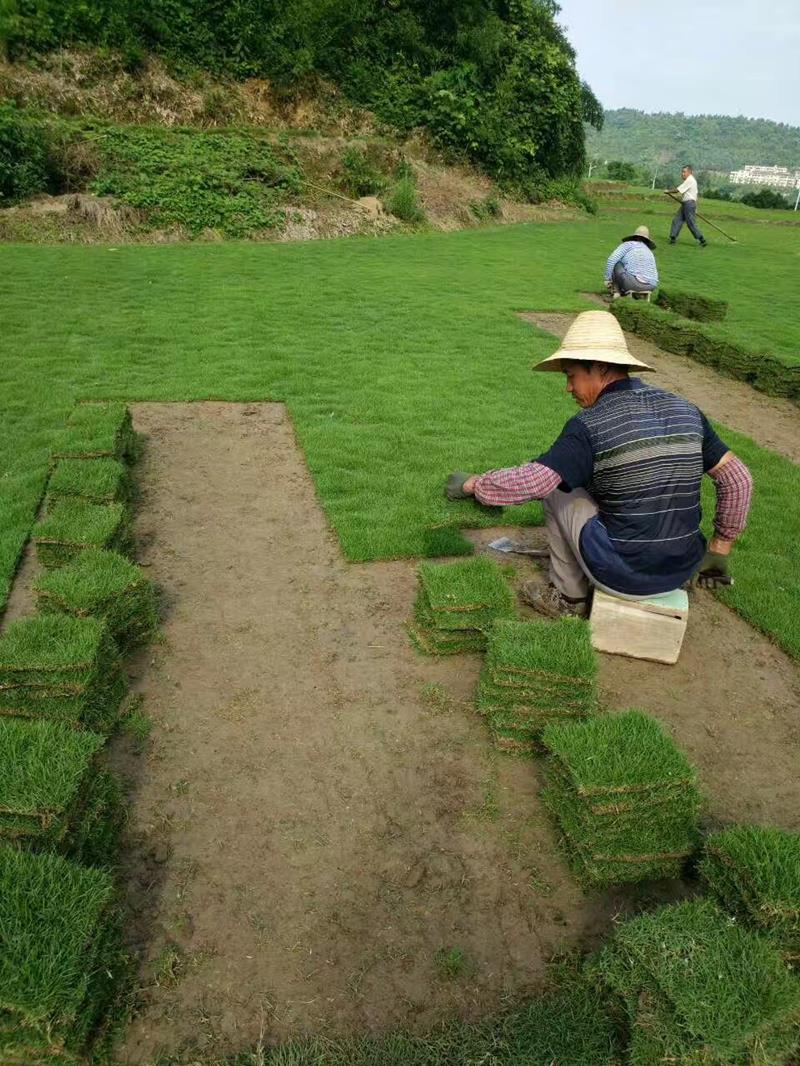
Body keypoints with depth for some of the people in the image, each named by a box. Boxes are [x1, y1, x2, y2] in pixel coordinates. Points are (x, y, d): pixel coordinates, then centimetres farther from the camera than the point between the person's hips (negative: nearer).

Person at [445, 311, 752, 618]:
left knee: (554, 487, 11)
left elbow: (529, 483, -22)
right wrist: (718, 551, 13)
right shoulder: (686, 411, 3)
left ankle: (569, 596, 22)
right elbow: (738, 479, 6)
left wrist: (471, 483, -6)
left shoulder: (590, 425, -15)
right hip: (682, 570, 6)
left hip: (624, 575, -6)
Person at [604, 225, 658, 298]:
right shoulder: (650, 252, 26)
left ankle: (616, 291, 11)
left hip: (633, 284, -6)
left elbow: (612, 260, -6)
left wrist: (607, 279, 2)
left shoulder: (628, 244, 9)